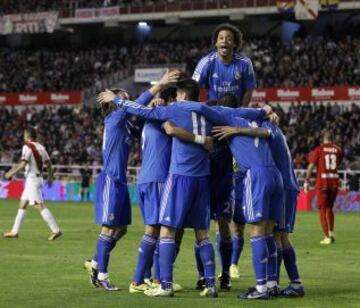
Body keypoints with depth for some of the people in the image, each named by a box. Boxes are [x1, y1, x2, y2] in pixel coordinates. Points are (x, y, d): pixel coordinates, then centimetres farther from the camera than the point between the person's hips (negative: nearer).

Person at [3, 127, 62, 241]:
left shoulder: (27, 147, -12)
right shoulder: (40, 147, 11)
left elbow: (23, 164, -20)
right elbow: (48, 163, 15)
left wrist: (11, 173, -11)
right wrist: (50, 177, 25)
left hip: (32, 179, -9)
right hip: (38, 177, 9)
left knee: (39, 206, -13)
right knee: (22, 204, 15)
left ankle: (56, 230, -19)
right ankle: (15, 231, 19)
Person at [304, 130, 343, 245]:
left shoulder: (318, 150, -5)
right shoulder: (338, 150, 5)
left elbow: (311, 165, -9)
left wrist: (307, 180, -5)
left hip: (322, 182, -3)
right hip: (334, 181, 3)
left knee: (323, 210, 3)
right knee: (329, 208, 22)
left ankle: (327, 236, -2)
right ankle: (331, 232, 17)